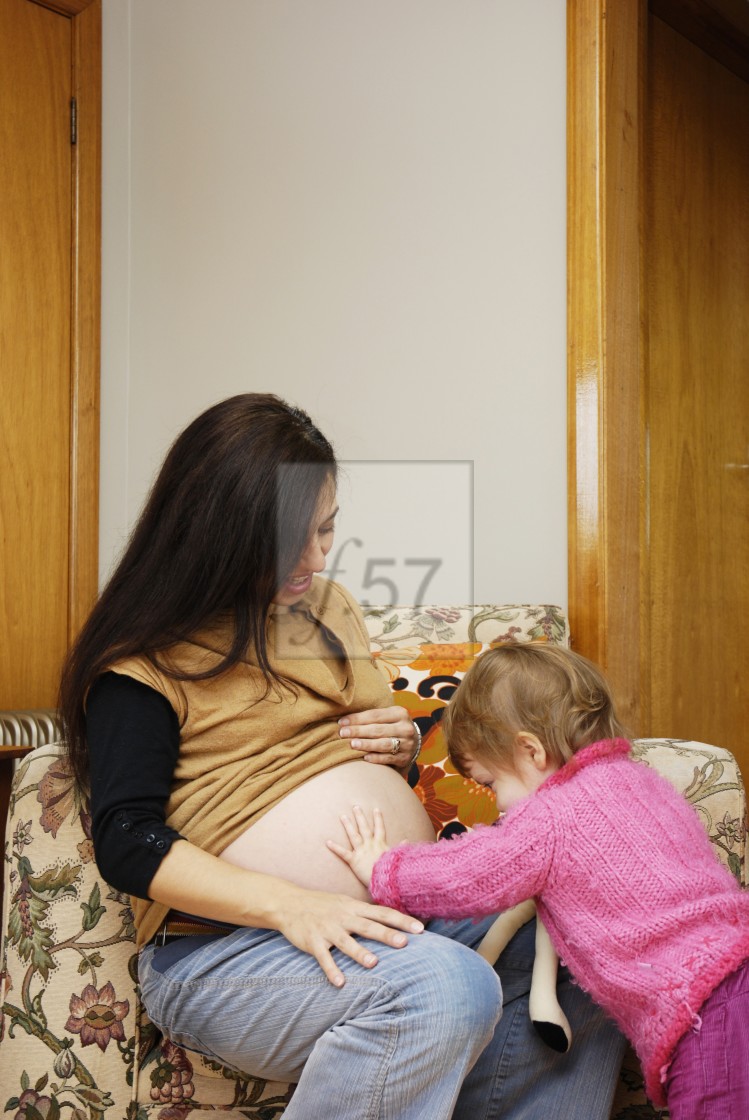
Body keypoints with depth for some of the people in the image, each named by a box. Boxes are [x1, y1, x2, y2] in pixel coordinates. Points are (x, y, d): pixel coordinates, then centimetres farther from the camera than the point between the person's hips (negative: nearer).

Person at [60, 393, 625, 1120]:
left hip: (400, 912, 7)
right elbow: (127, 842, -13)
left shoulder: (329, 608, 17)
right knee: (444, 986, -32)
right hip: (231, 944, -7)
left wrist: (401, 747, 4)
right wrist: (289, 904, -26)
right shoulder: (146, 659, -5)